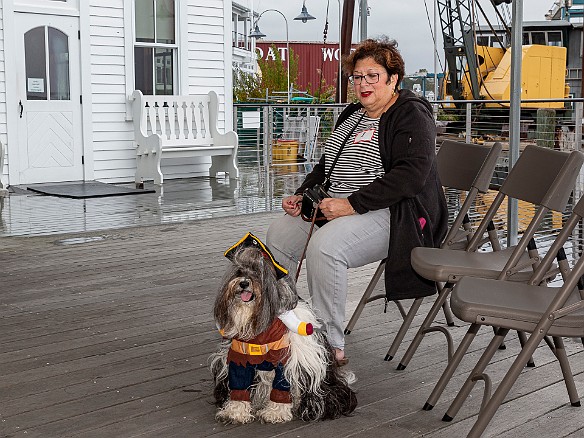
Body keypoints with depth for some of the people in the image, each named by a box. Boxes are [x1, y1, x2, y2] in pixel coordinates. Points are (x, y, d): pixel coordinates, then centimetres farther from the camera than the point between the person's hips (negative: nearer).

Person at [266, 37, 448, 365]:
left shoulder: (412, 114, -9)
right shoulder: (353, 115, 18)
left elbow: (410, 175, -23)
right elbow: (328, 164, 29)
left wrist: (352, 204, -27)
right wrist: (302, 195, 10)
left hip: (392, 215, -10)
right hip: (339, 209, 10)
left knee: (324, 246, -33)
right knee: (279, 234, 6)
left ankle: (332, 347, -27)